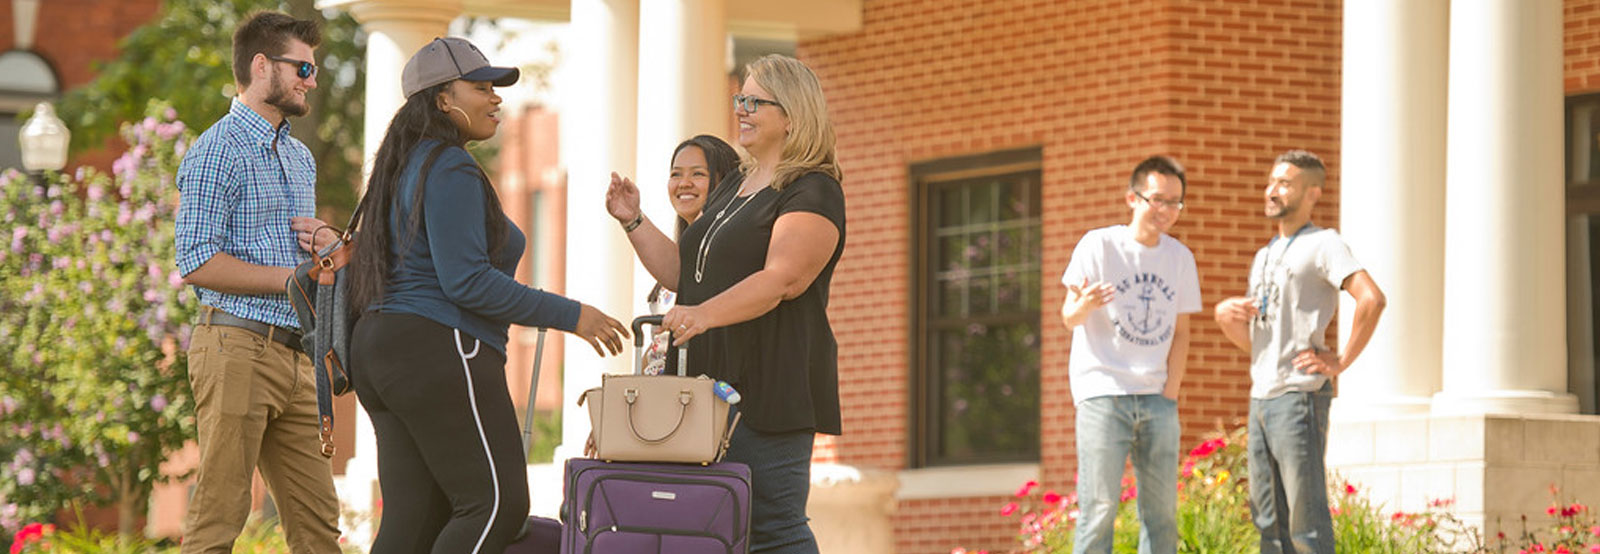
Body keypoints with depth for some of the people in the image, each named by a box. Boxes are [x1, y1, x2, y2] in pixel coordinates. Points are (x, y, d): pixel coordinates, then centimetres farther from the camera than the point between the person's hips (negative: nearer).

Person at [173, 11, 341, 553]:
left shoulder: (300, 157, 22)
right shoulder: (218, 151, -6)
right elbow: (198, 262, -15)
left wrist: (323, 242, 7)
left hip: (293, 354, 8)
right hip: (237, 346, -8)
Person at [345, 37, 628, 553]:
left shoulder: (407, 167, 20)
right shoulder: (451, 171, -12)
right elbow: (466, 281, -19)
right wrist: (569, 315, -15)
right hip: (439, 350, -11)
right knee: (497, 503, -11)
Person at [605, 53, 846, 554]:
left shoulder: (813, 193, -8)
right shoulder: (734, 187, 22)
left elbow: (783, 279, -23)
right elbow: (683, 270, 25)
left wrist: (706, 315, -35)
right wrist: (633, 222, 12)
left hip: (768, 390, -9)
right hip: (708, 382, 9)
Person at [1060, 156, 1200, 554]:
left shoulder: (1180, 258, 9)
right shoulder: (1099, 245, -3)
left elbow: (1180, 331, 13)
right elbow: (1069, 318, -4)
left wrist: (1170, 393, 2)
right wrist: (1084, 305, -29)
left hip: (1157, 398, 4)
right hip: (1103, 392, -4)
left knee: (1161, 509, 3)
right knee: (1099, 506, -9)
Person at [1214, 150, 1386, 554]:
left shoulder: (1322, 245, -4)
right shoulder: (1264, 257, 21)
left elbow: (1372, 299, -19)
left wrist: (1342, 361, -17)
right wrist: (1227, 318, 5)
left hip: (1299, 395, -9)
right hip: (1261, 398, 9)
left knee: (1306, 519, -8)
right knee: (1268, 518, 9)